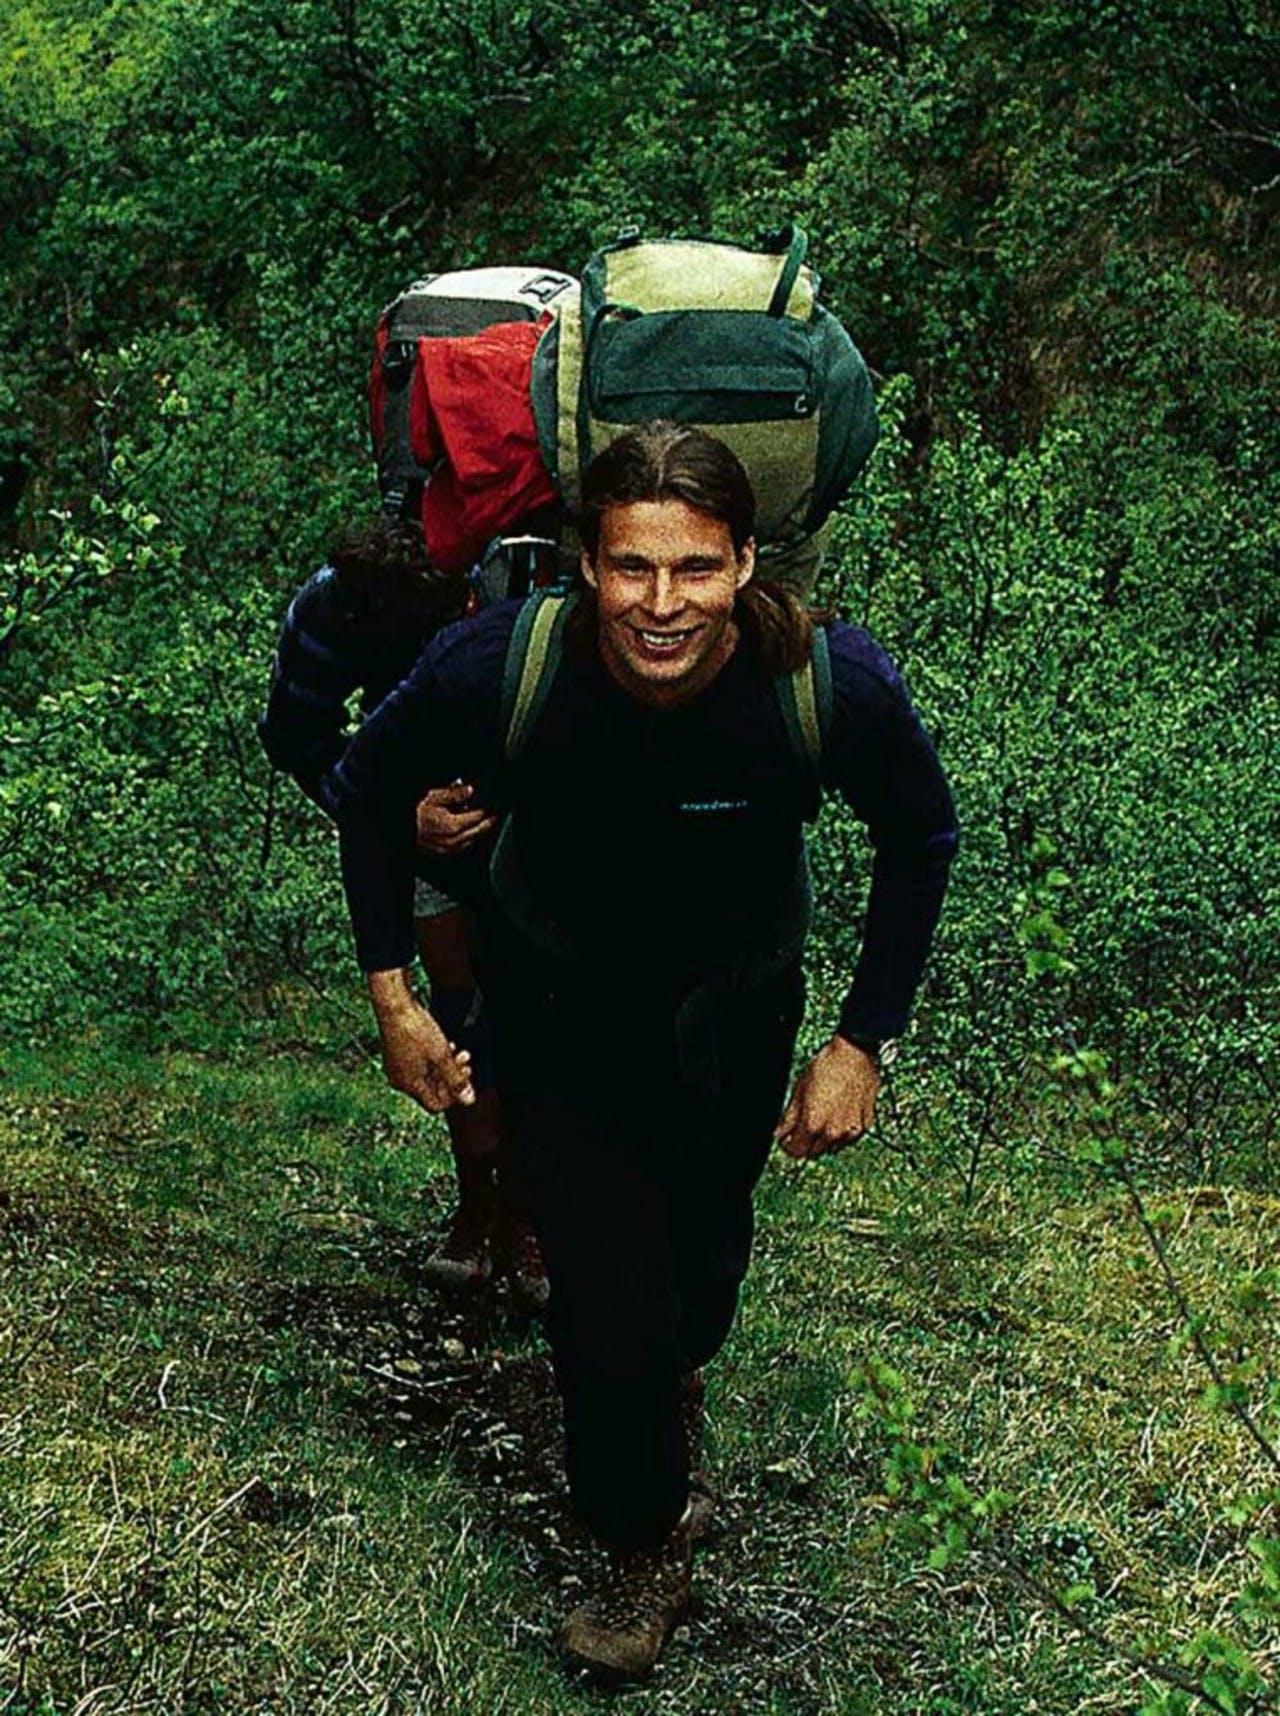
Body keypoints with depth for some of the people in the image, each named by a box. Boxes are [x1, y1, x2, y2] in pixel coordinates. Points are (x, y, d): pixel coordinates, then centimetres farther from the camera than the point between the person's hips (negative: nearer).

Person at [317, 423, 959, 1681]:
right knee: (611, 1325, -5)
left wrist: (862, 1040, -9)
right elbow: (369, 788, -10)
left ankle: (674, 1370, 63)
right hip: (561, 1013, -1)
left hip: (734, 1014, 2)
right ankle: (645, 1540, 29)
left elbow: (920, 840, -10)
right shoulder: (494, 668, -33)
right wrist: (390, 993, -9)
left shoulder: (834, 683, -32)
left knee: (702, 1255, 24)